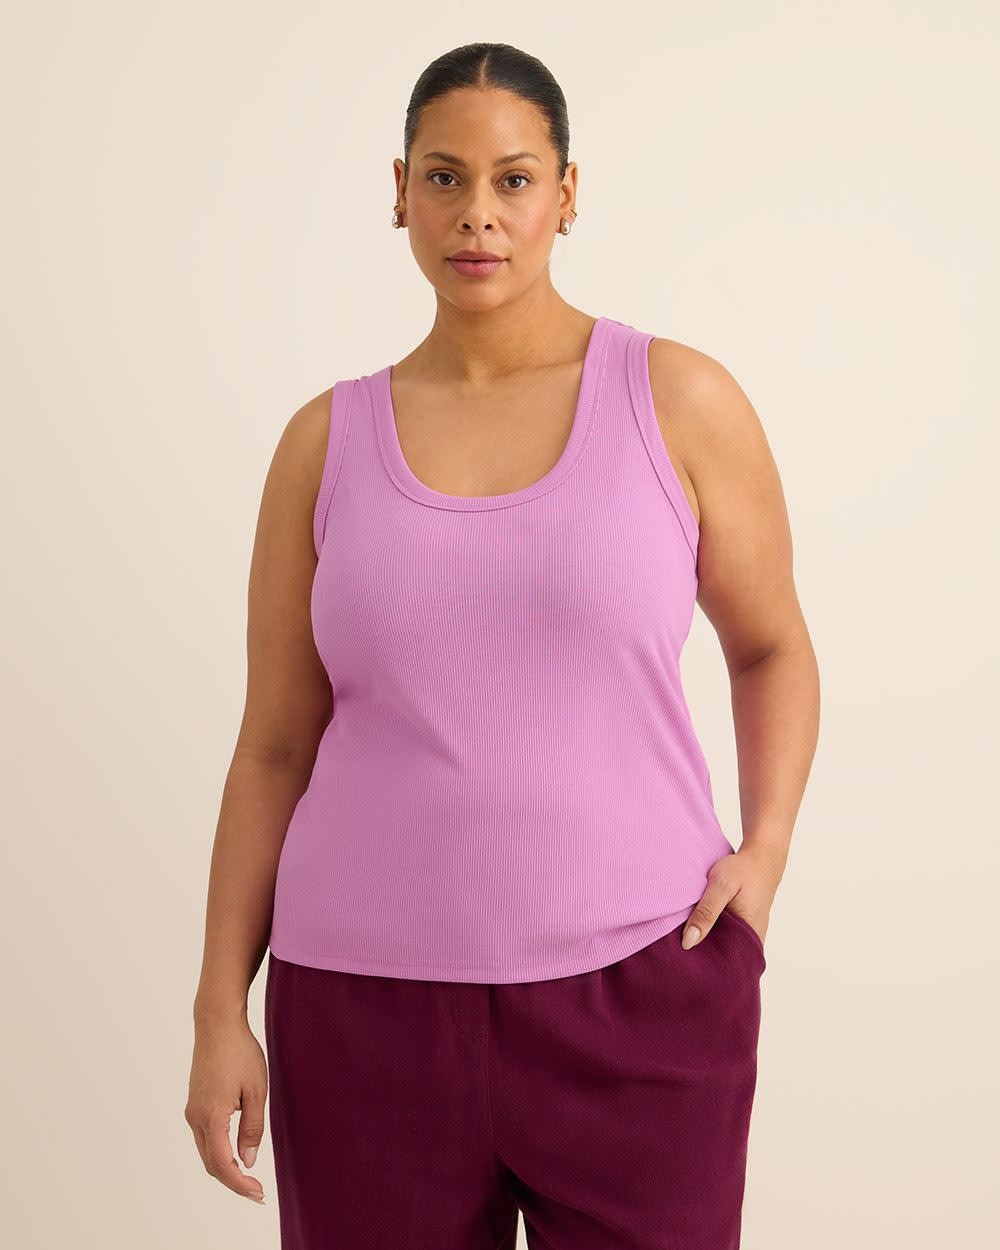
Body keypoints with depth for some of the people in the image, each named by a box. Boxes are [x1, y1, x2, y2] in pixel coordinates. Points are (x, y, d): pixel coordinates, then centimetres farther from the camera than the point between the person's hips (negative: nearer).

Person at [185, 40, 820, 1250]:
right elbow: (274, 746, 6)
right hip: (365, 1002, 1)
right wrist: (220, 1008, 3)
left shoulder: (680, 401, -1)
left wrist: (767, 846, -5)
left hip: (641, 990, -1)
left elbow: (771, 649, 11)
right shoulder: (326, 443, 4)